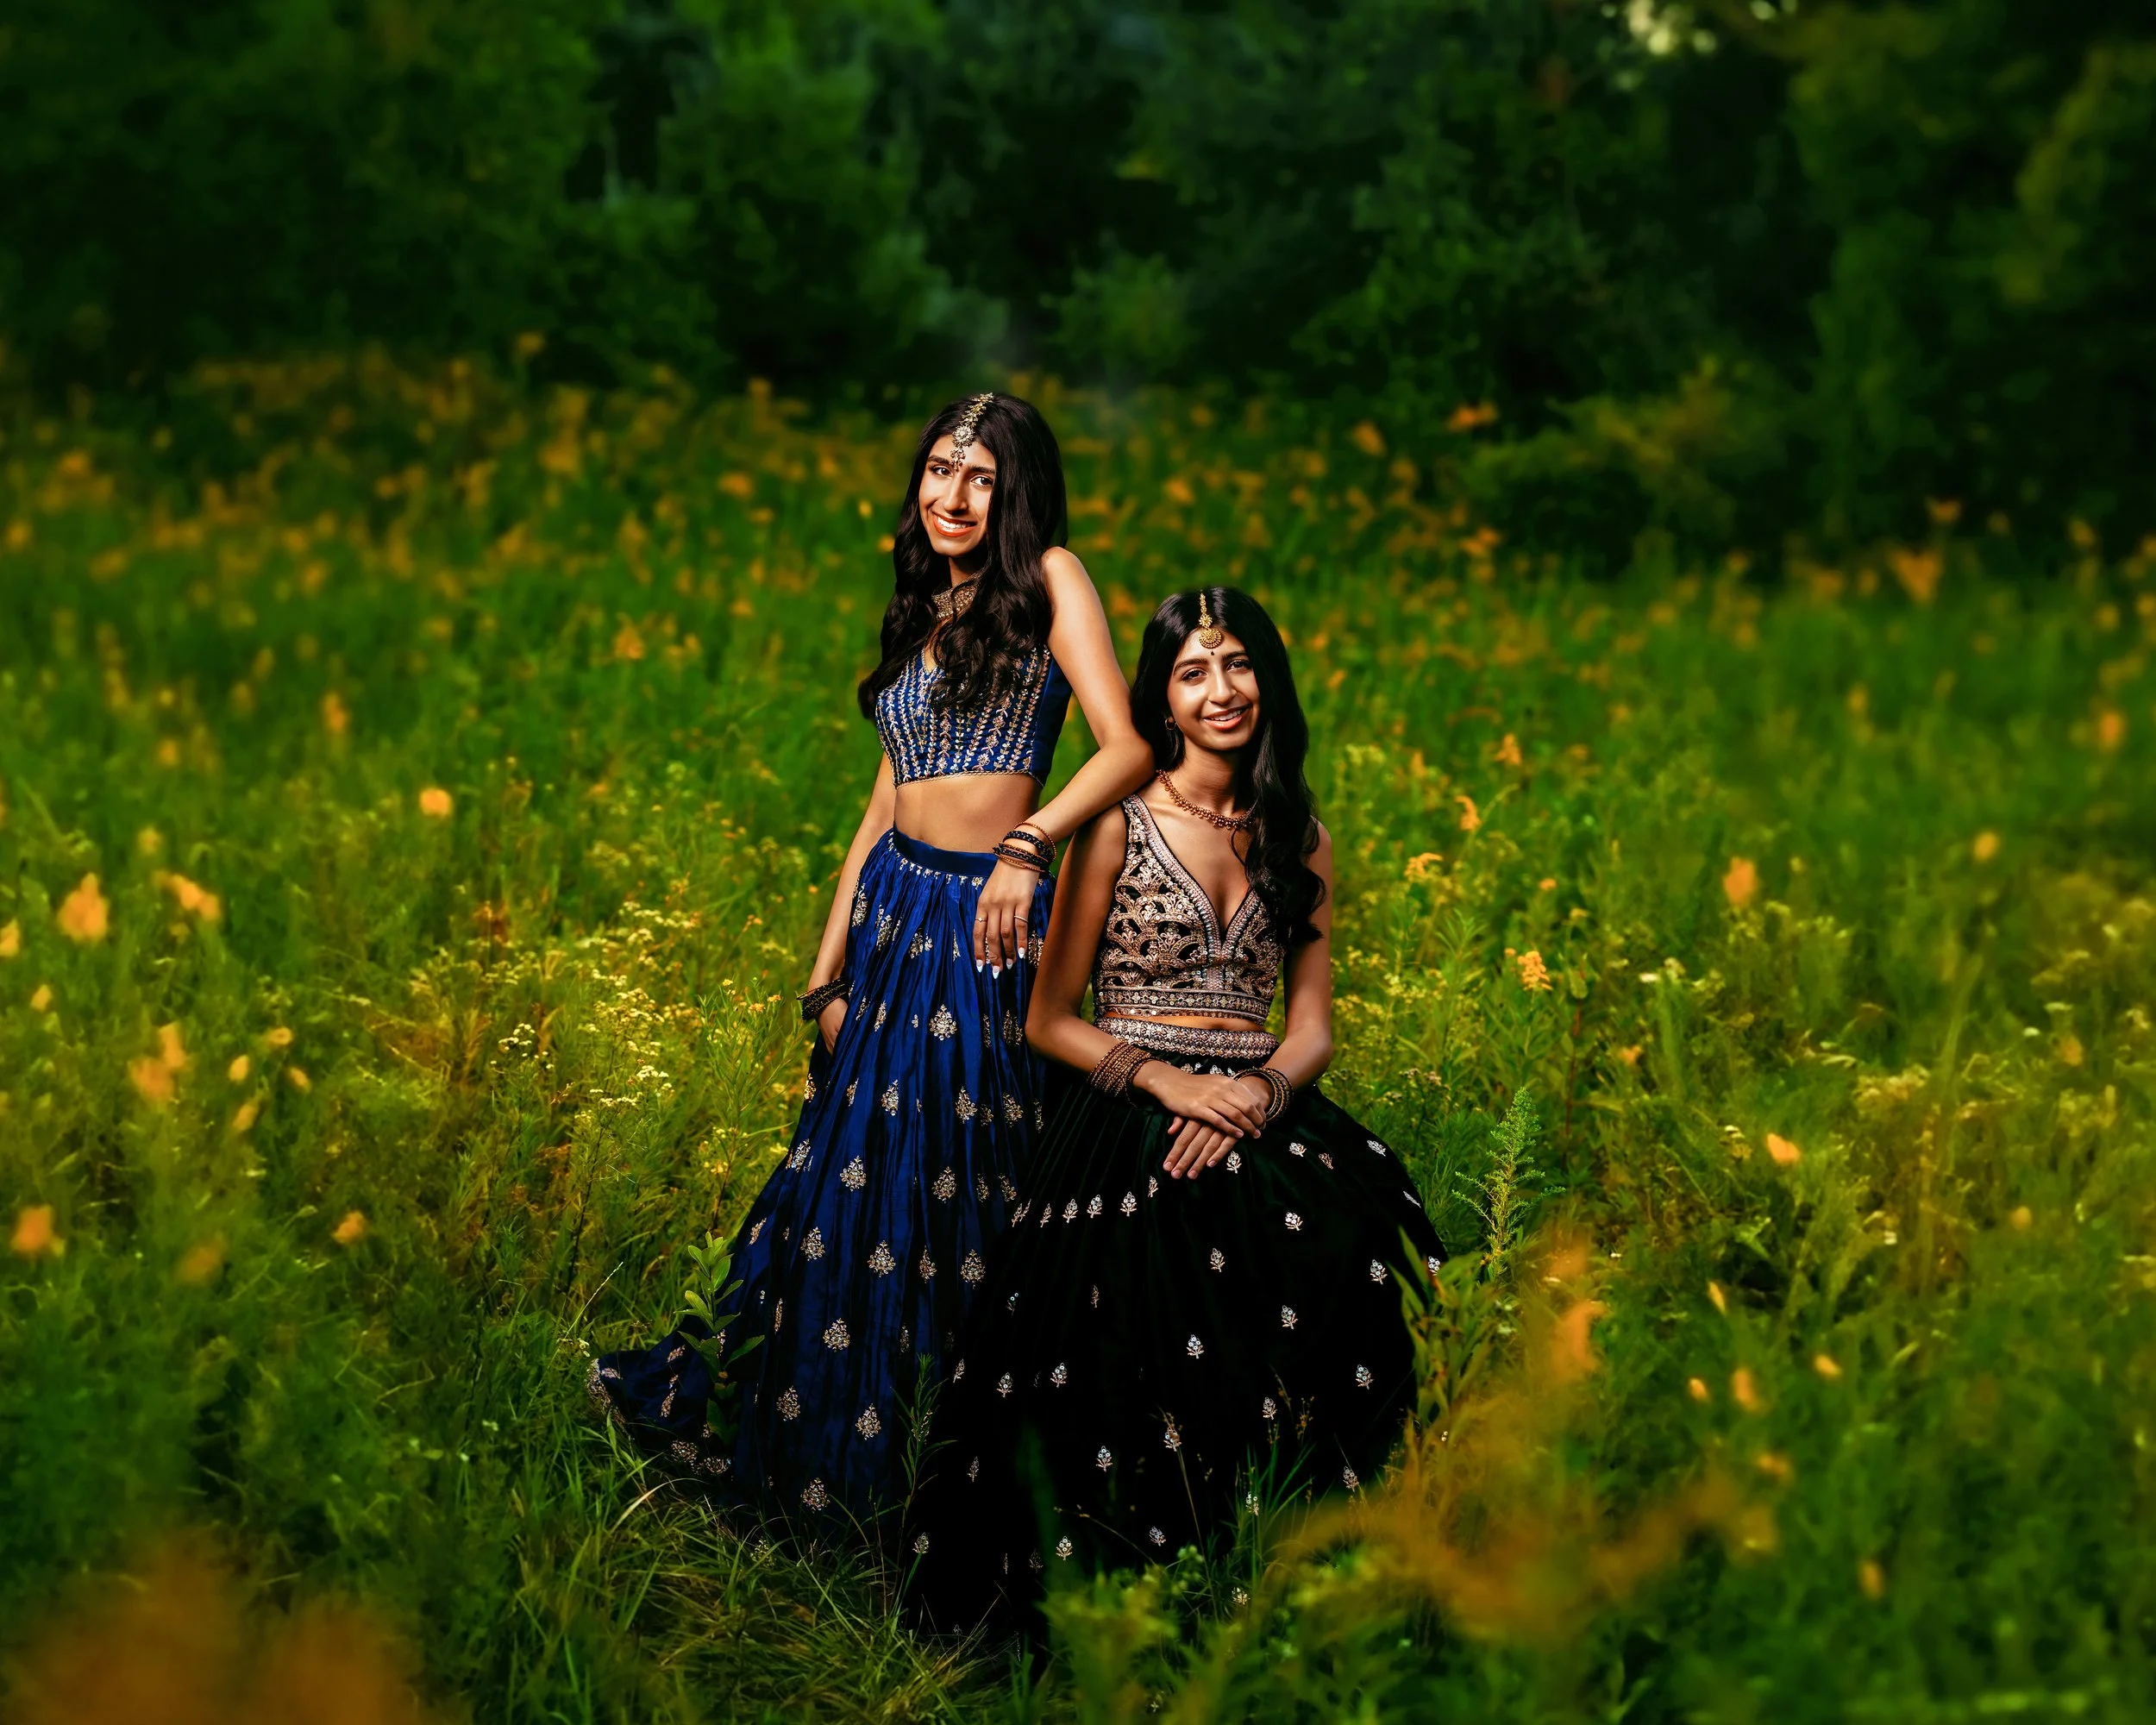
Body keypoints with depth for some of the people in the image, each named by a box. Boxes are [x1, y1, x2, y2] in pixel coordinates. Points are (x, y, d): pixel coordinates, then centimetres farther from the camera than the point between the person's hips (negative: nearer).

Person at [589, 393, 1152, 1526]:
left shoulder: (1049, 581, -2)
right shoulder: (920, 614, 17)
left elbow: (1128, 748, -14)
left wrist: (1032, 843, -30)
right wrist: (827, 973, 12)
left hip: (987, 921, -6)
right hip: (893, 911, 6)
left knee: (952, 1186, -2)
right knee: (854, 1170, 8)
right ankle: (817, 1442, 21)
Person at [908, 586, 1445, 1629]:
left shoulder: (1299, 838, 15)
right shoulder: (1117, 826, 3)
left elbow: (1313, 1026, 12)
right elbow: (1049, 1020, 2)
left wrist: (1257, 1095, -10)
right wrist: (1171, 1081, -13)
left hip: (1258, 1111, 3)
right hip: (1118, 1116, -3)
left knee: (1351, 1228, -27)